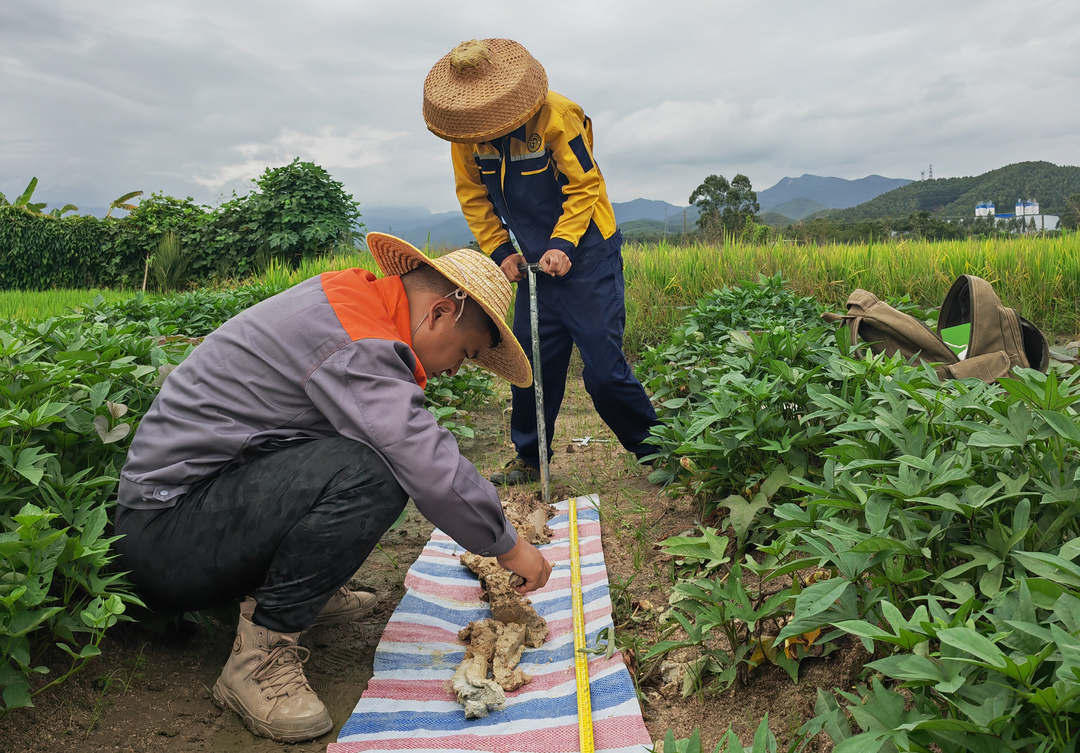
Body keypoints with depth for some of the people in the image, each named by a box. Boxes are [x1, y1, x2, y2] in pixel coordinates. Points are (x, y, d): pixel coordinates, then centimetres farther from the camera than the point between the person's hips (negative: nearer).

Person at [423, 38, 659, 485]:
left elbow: (584, 187, -14)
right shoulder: (464, 135, -2)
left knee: (604, 369, -8)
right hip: (534, 263, 5)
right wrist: (500, 251, -4)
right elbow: (474, 198, 7)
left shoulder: (556, 115, -18)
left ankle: (656, 452, 10)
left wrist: (563, 244, -24)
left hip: (586, 256, -5)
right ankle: (530, 459, 23)